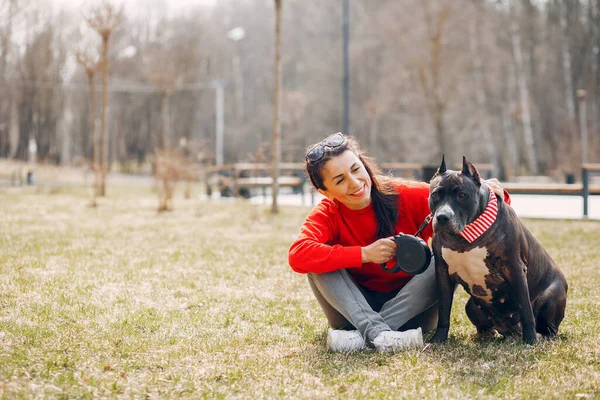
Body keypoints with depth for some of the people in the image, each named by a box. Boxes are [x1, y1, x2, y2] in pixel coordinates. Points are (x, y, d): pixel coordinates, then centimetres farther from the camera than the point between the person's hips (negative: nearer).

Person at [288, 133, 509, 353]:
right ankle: (376, 333, -39)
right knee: (319, 259, -22)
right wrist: (364, 254, -32)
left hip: (410, 308, 0)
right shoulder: (326, 214, -12)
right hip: (357, 311, 0)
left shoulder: (408, 196, -12)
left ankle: (362, 335, -32)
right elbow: (298, 254, -31)